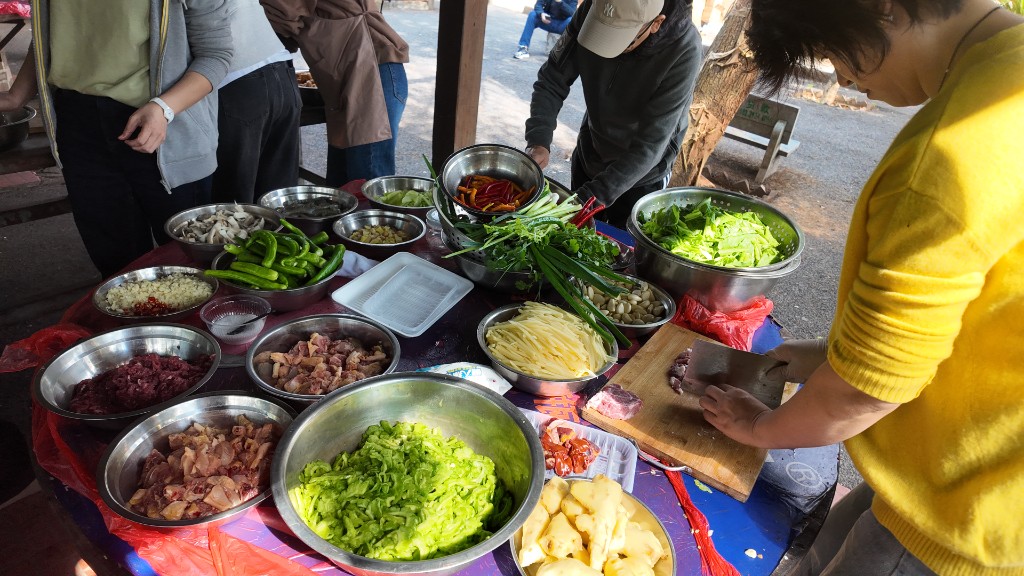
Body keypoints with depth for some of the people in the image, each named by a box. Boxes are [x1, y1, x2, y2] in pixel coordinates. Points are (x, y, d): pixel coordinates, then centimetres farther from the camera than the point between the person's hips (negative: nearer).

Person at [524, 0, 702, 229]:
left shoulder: (683, 50, -31)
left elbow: (651, 143, -32)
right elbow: (552, 81, -13)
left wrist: (591, 197, -38)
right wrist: (538, 141, -30)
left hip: (642, 175, -3)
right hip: (588, 155, 4)